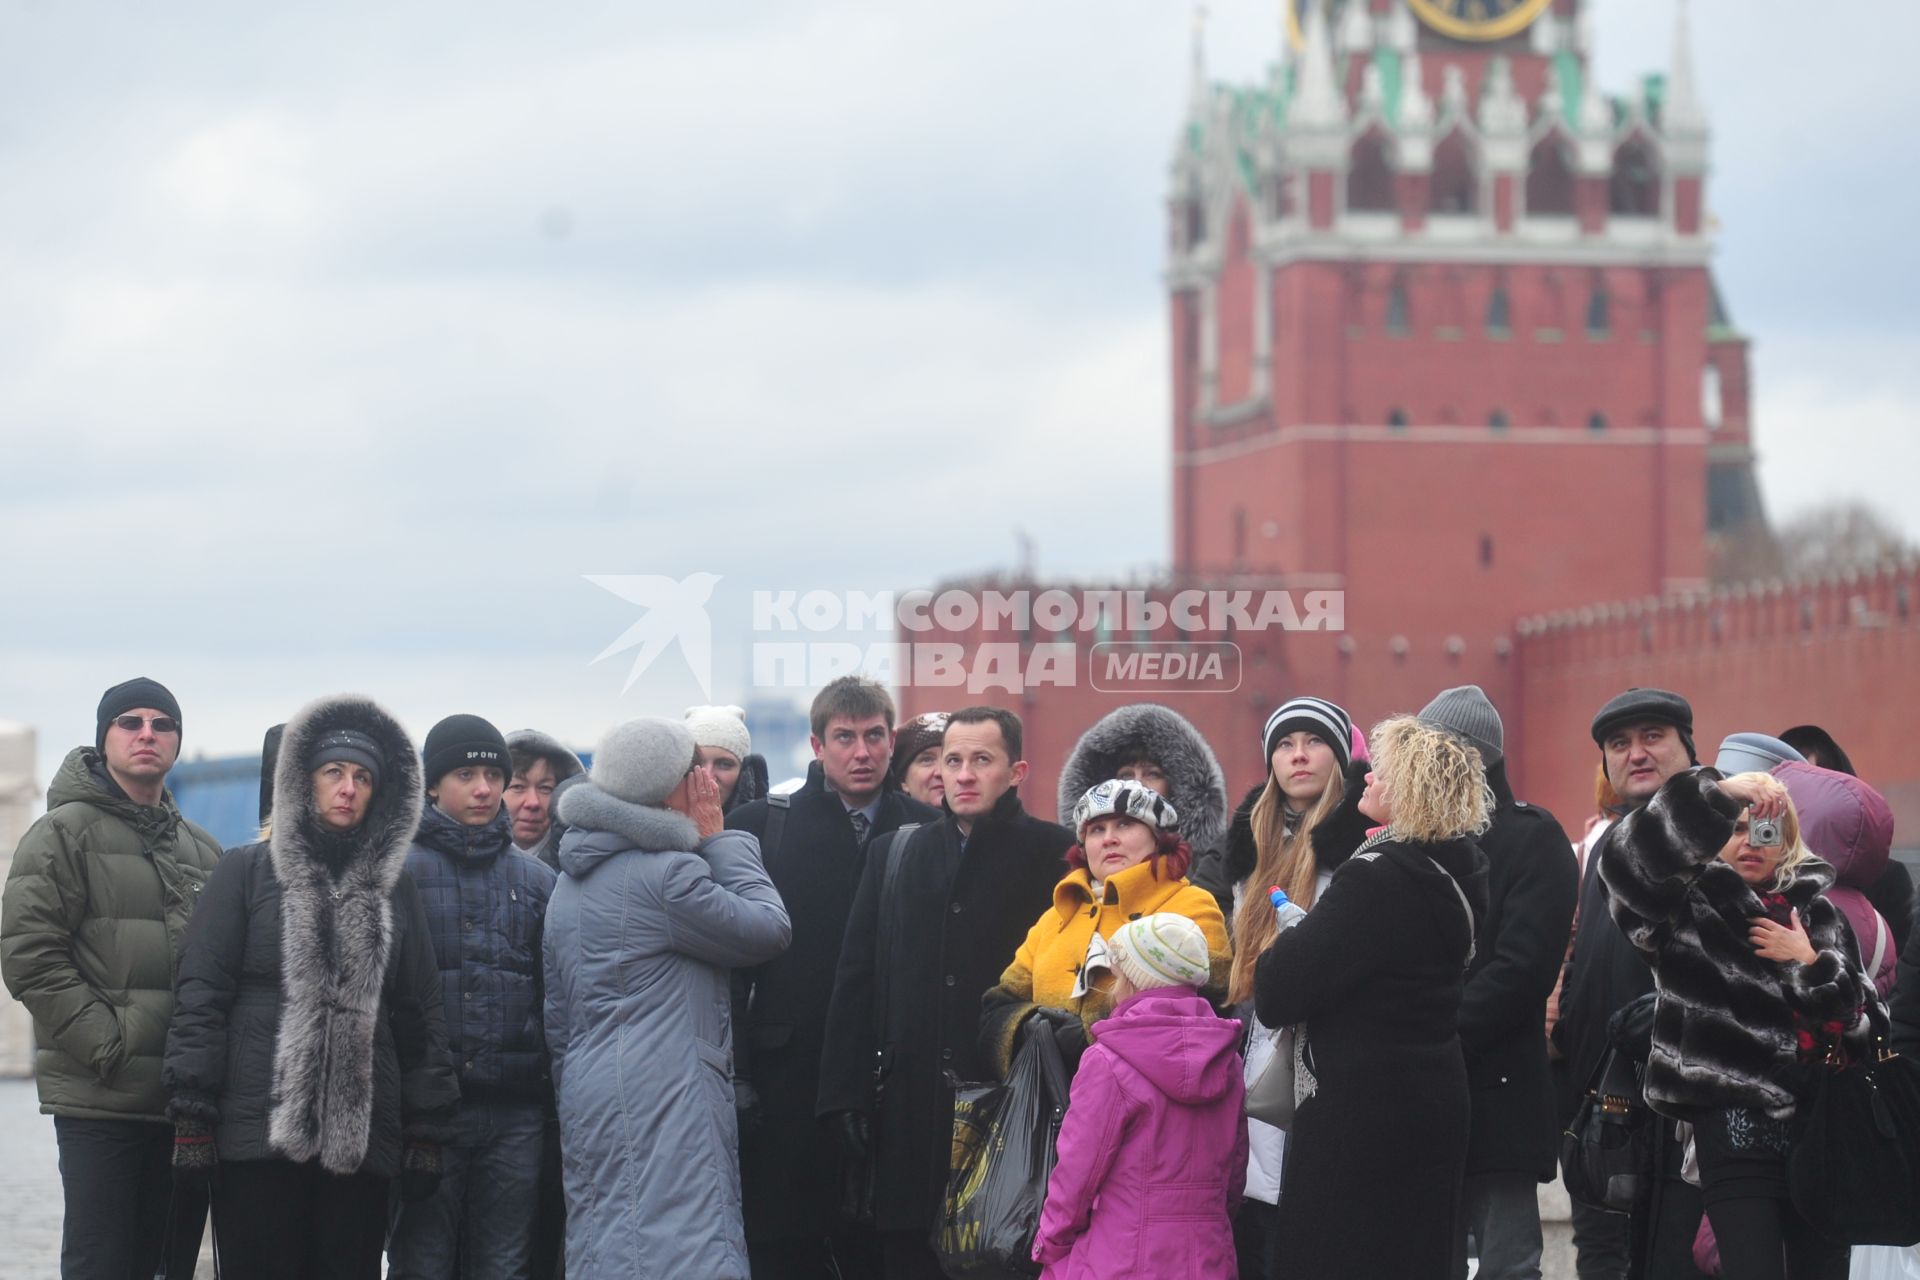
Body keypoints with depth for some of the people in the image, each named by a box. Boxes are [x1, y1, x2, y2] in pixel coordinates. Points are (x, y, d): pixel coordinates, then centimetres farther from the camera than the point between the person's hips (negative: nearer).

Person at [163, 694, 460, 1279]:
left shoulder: (395, 886, 14)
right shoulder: (246, 872, 6)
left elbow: (420, 1017, 14)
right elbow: (200, 996, 1)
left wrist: (425, 1133, 8)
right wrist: (191, 1119, -7)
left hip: (363, 1138, 3)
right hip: (257, 1136, -3)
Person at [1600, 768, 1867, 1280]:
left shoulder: (1816, 915, 16)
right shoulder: (1691, 907, 7)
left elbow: (1861, 1018, 11)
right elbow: (1625, 858, -14)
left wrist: (1809, 963, -4)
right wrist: (1718, 793, -18)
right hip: (1736, 1125, -4)